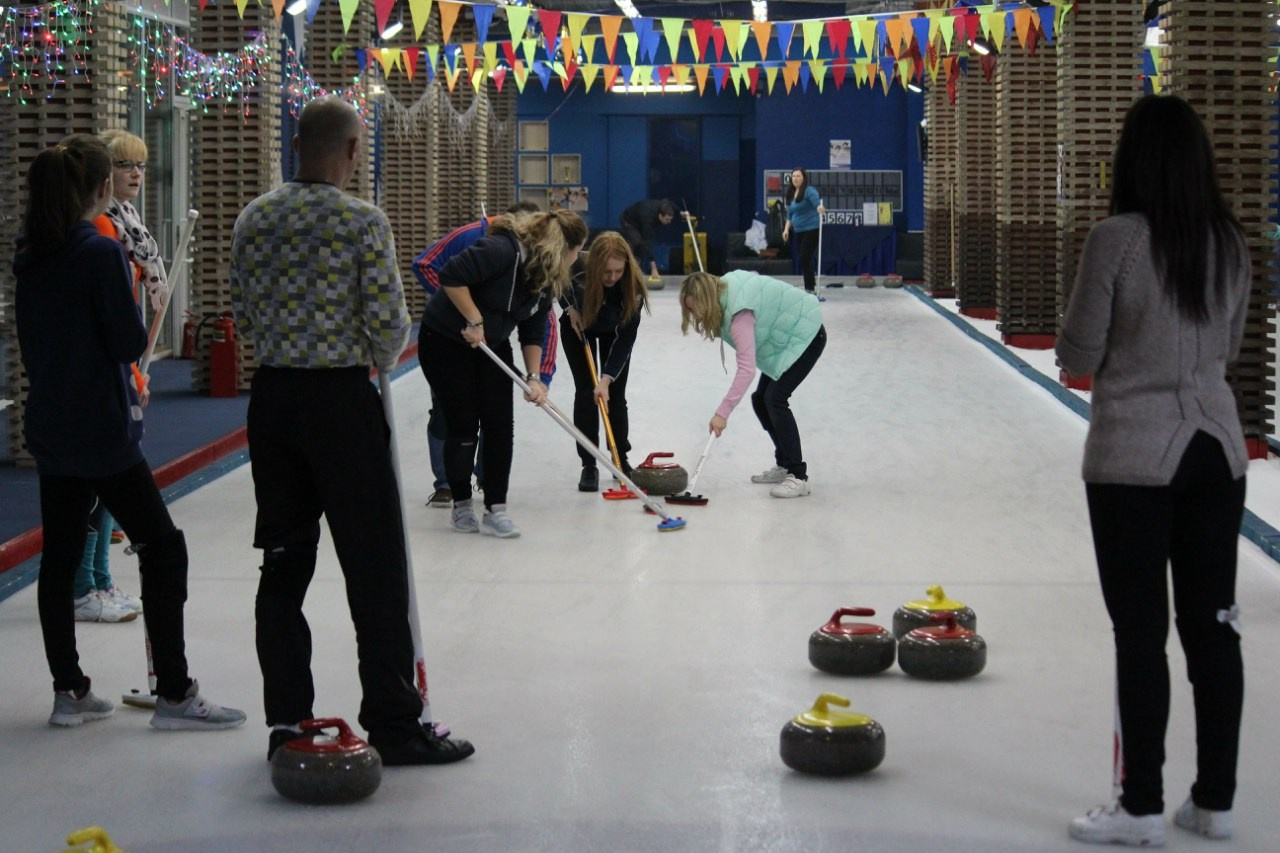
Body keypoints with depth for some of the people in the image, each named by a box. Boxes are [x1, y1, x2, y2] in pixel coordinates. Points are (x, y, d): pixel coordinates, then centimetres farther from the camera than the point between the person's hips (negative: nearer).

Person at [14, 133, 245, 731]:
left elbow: (32, 344, 14)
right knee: (163, 548, 0)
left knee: (60, 557, 12)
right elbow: (131, 342, -16)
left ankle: (69, 691, 18)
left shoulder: (31, 256, 6)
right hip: (103, 433, -8)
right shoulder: (102, 252, -17)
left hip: (50, 427, 8)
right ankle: (173, 694, 2)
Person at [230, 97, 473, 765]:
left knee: (284, 563, 11)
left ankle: (287, 723, 15)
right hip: (341, 398, -6)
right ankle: (392, 726, 5)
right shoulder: (361, 220, -12)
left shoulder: (253, 219, 5)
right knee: (375, 566, 1)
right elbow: (388, 325, -14)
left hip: (273, 398, 6)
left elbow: (242, 316, 10)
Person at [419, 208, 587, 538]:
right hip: (446, 341, -8)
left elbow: (533, 332, 3)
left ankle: (495, 510, 3)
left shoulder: (547, 278, -1)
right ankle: (462, 507, 14)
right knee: (464, 427, -2)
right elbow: (451, 276, -33)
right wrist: (474, 321, -30)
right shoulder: (502, 250, -28)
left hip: (492, 347, 8)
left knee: (500, 427, -1)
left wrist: (534, 378, -6)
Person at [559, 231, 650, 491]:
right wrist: (570, 307, -23)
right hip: (578, 326, 0)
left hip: (614, 330, 0)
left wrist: (606, 379, -41)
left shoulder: (633, 285, -38)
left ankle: (621, 459, 15)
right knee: (585, 391, -7)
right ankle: (588, 465, -3)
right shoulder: (576, 269, -39)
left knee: (615, 393, 0)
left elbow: (626, 337, -35)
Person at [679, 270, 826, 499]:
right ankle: (784, 465, 19)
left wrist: (723, 412, -42)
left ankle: (798, 477, -18)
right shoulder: (724, 285, -7)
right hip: (786, 336, 10)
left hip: (805, 337, -10)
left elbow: (747, 368, -40)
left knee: (774, 398, -20)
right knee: (760, 399, 8)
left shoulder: (739, 313, -34)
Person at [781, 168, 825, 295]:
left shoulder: (809, 191, -10)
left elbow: (816, 201, -28)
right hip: (798, 232, 8)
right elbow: (790, 215, 21)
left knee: (805, 259, -11)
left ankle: (810, 289, -5)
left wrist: (819, 207, -50)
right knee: (805, 260, 11)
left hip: (811, 230, -8)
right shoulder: (790, 194, 14)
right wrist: (786, 229, 10)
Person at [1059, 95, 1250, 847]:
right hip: (1216, 445, 5)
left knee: (1142, 630, 1)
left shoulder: (1116, 239, -13)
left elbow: (1077, 356, -7)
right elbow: (1228, 349, 14)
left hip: (1135, 453, -5)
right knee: (1213, 623, 10)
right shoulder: (1230, 242, 4)